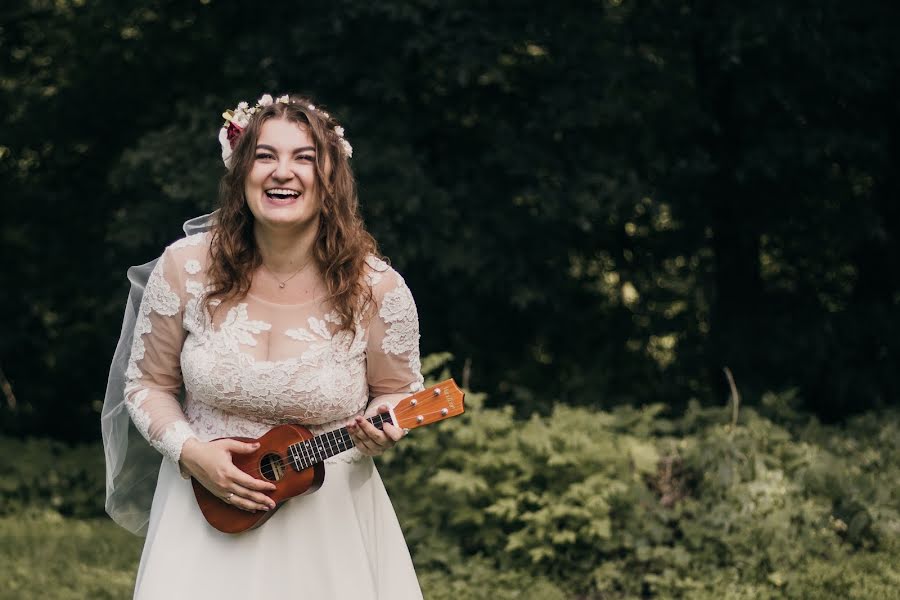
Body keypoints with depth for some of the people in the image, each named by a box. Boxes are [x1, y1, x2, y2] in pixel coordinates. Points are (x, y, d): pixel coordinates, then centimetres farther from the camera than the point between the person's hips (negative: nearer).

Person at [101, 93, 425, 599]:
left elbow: (398, 393, 3)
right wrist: (190, 453, -14)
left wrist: (381, 433, -19)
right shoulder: (186, 268, -9)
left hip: (330, 523, 0)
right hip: (207, 511, 1)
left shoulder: (376, 289, -12)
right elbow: (148, 384, 2)